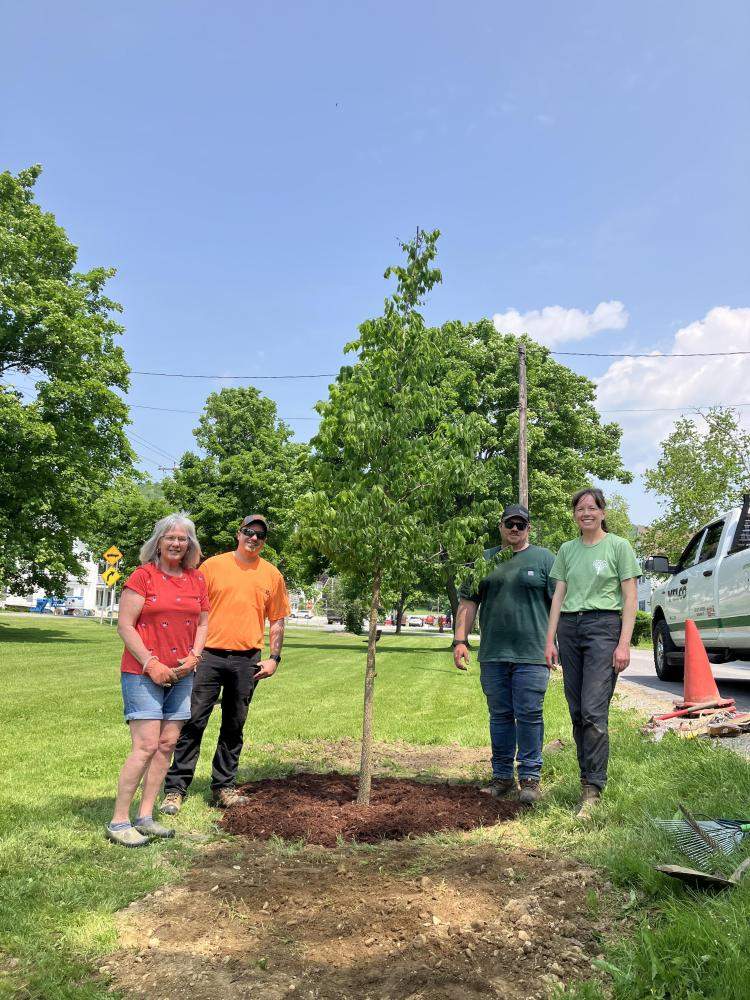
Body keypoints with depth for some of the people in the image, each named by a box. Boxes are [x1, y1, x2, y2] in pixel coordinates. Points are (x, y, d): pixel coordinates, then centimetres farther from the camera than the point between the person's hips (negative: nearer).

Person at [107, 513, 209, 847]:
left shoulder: (197, 580, 9)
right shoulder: (143, 576, -7)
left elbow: (203, 623, 15)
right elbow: (124, 626, -9)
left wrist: (193, 657, -1)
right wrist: (151, 663, -14)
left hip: (181, 674, 6)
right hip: (143, 672, -6)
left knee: (167, 745, 7)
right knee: (147, 746, -10)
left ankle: (145, 817, 18)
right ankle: (118, 821, 2)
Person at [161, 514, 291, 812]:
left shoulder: (272, 575, 8)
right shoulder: (213, 565, 2)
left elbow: (277, 620, 12)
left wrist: (274, 658, 5)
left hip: (247, 661, 2)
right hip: (209, 656, -2)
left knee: (234, 727, 11)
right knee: (193, 723, -2)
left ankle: (224, 787, 23)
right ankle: (175, 789, 5)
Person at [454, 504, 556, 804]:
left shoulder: (544, 559, 5)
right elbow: (468, 603, 12)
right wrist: (460, 640, 4)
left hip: (532, 654, -3)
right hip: (493, 655, 3)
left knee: (529, 715, -2)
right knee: (500, 715, 9)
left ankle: (530, 777, 9)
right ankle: (502, 777, 20)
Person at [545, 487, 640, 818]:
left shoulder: (619, 546, 2)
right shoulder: (567, 550, 14)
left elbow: (630, 598, -1)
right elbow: (558, 596, 13)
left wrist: (624, 643, -9)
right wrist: (550, 640, 7)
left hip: (603, 626, -5)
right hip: (569, 628, 5)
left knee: (594, 711, -13)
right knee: (577, 712, 5)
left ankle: (592, 790, -7)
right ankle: (589, 777, 17)